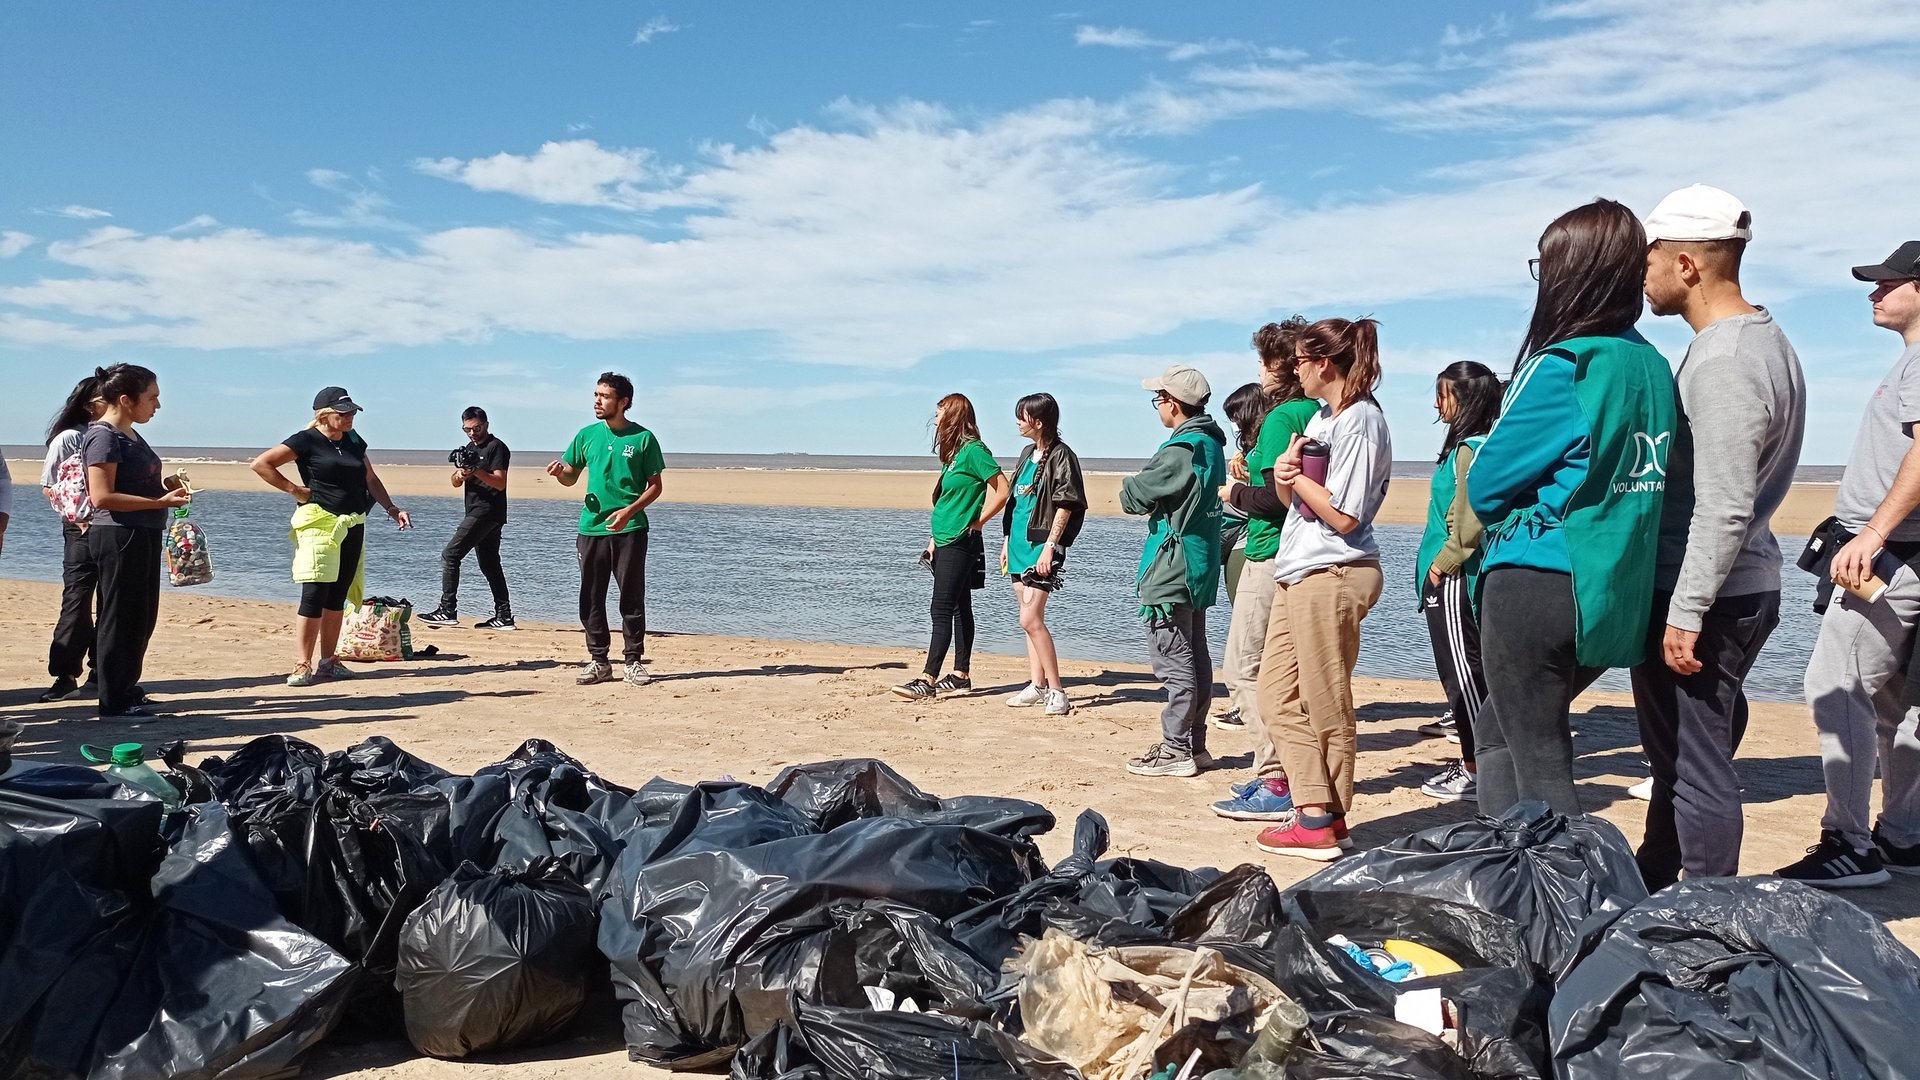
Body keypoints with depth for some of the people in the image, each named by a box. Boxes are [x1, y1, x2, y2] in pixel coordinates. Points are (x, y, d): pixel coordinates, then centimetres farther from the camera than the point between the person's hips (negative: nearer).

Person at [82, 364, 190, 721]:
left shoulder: (129, 435, 15)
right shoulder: (104, 437, -14)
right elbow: (102, 497, -21)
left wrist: (166, 486, 9)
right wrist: (160, 502, -23)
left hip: (142, 537, 10)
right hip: (118, 536, -10)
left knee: (142, 618, 16)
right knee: (120, 618, -3)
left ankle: (126, 688, 28)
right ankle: (114, 702, 6)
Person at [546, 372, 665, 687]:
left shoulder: (643, 438, 0)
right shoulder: (587, 435, 10)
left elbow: (656, 486, 1)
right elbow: (571, 478, 18)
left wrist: (629, 510, -13)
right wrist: (559, 472, -6)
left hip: (629, 529, -3)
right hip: (591, 528, 4)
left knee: (632, 598, 0)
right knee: (591, 599, 5)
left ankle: (634, 662, 9)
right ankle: (598, 662, 15)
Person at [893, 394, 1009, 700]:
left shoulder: (973, 450, -13)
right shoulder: (953, 452, 15)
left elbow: (1002, 490, -19)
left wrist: (977, 522, -11)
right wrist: (935, 539, 17)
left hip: (960, 543, -10)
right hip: (946, 542, 10)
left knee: (942, 610, -11)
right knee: (959, 608, 12)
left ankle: (928, 680, -12)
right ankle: (961, 674, 18)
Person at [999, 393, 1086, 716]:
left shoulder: (1061, 455, -10)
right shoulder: (1028, 454, 15)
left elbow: (1066, 506, -14)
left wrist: (1050, 547, -19)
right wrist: (1007, 540, 19)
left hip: (1042, 545, -9)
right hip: (1020, 543, 9)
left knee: (1030, 618, -14)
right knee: (1031, 617, 11)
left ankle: (1056, 691, -8)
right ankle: (1037, 685, 18)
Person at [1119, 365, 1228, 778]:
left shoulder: (1180, 451, -19)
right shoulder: (1211, 443, 11)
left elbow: (1132, 497, -13)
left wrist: (1130, 484, 7)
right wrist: (1155, 497, 7)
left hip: (1171, 570, -10)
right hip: (1199, 569, 10)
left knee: (1173, 660, -5)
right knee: (1195, 656, 14)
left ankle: (1176, 750, 0)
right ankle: (1194, 744, 21)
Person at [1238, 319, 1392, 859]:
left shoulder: (1360, 421, -12)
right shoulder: (1322, 418, 16)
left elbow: (1344, 515, -16)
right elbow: (1292, 493, 18)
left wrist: (1297, 477, -6)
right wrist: (1286, 470, -3)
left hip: (1333, 576, -10)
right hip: (1297, 572, 10)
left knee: (1325, 705, -1)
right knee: (1277, 695, 10)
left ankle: (1323, 823, 8)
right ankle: (1311, 804, 14)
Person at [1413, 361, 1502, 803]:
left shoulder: (1471, 448, -15)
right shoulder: (1466, 446, 15)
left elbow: (1469, 519, -22)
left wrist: (1442, 563, -14)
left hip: (1454, 580, -10)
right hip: (1454, 578, 10)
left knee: (1463, 673, -5)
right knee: (1464, 671, 14)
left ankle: (1479, 771, 0)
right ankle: (1473, 762, 22)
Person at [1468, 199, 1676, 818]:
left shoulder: (1563, 365, -15)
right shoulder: (1654, 367, 7)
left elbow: (1485, 484, -10)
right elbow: (1622, 481, 14)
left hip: (1537, 587, -8)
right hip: (1615, 599, 8)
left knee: (1539, 764, 2)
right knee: (1496, 733, 21)